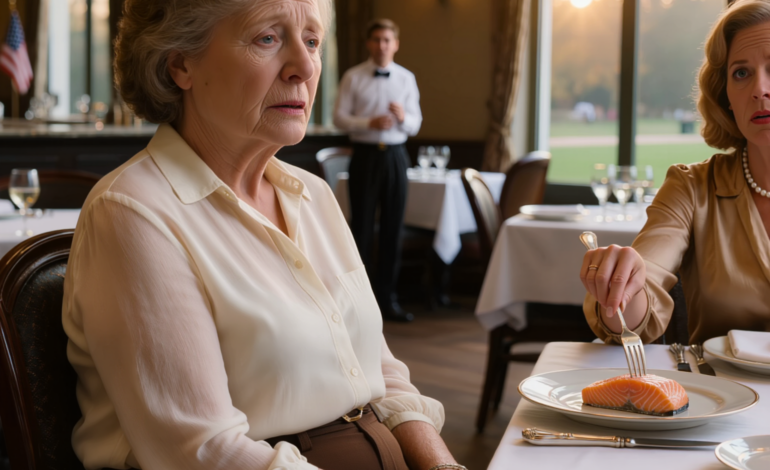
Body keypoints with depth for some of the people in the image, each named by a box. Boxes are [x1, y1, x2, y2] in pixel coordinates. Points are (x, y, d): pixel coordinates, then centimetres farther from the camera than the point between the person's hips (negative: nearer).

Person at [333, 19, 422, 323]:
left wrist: (403, 117, -15)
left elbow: (415, 125, 8)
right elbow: (339, 117, -4)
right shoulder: (353, 77, 1)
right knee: (362, 227, 1)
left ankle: (387, 299, 16)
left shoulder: (406, 79, 9)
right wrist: (370, 123, -20)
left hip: (395, 156, 3)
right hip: (365, 155, -3)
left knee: (393, 228, 6)